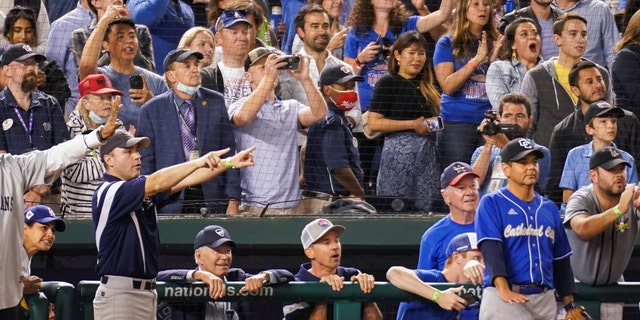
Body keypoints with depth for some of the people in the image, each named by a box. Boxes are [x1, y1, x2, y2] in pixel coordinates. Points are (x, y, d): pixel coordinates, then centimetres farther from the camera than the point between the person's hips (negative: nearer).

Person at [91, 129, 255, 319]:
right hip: (119, 294, -9)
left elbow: (185, 180, 6)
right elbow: (156, 183, -25)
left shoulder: (143, 190, 13)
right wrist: (200, 161, -32)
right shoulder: (108, 193, -13)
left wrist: (229, 163, -5)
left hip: (147, 293, 9)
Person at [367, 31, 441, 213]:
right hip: (399, 151, -6)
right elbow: (374, 123, -11)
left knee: (425, 209, 2)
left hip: (427, 153, 6)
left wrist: (435, 124, 7)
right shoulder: (388, 83, -1)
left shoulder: (426, 87, 18)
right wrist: (412, 124, -12)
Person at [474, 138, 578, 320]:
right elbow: (491, 248, -12)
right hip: (504, 298, -6)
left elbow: (561, 260, 19)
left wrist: (569, 305, 12)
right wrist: (503, 289, -27)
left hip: (545, 298, 6)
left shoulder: (549, 209, 18)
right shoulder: (492, 204, 1)